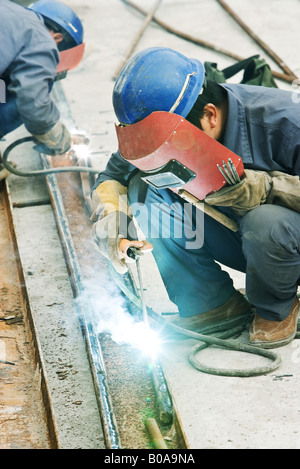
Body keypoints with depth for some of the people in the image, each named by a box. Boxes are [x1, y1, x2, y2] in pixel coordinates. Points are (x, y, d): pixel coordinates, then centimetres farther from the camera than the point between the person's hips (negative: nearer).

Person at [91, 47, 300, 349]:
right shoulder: (171, 127, -11)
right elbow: (113, 175, 3)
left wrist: (260, 188, -38)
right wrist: (110, 218, -18)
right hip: (235, 242, 5)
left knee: (265, 222, -41)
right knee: (143, 187, -14)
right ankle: (214, 303, -7)